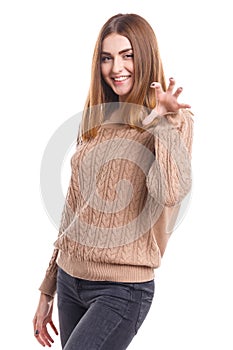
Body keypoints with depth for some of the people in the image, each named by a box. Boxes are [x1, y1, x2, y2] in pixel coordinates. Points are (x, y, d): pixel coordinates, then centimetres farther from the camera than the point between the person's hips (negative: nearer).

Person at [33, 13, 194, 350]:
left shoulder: (174, 120, -6)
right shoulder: (97, 121, 11)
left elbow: (171, 193, -26)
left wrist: (163, 118, -20)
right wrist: (48, 290, 16)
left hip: (122, 289, -6)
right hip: (69, 280, 6)